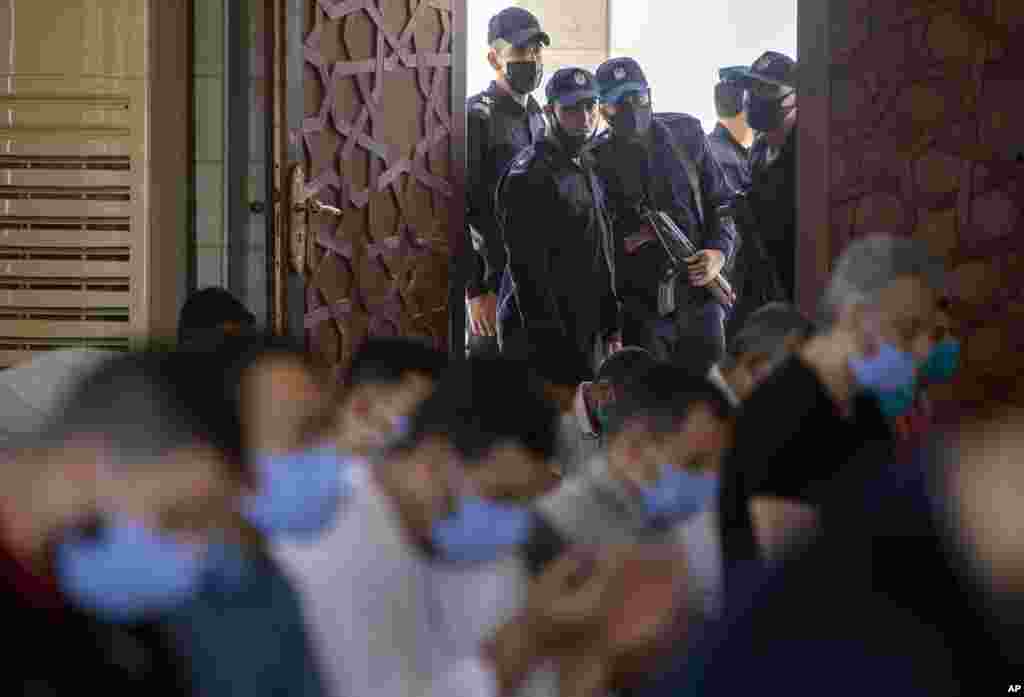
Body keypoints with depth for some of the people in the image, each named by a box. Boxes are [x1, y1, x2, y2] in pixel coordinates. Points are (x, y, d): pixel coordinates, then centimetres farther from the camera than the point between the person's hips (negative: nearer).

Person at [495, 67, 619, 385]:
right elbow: (528, 269, -19)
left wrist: (610, 326, 17)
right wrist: (550, 339, -22)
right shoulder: (531, 175, -13)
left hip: (588, 336, 9)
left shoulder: (587, 169, 18)